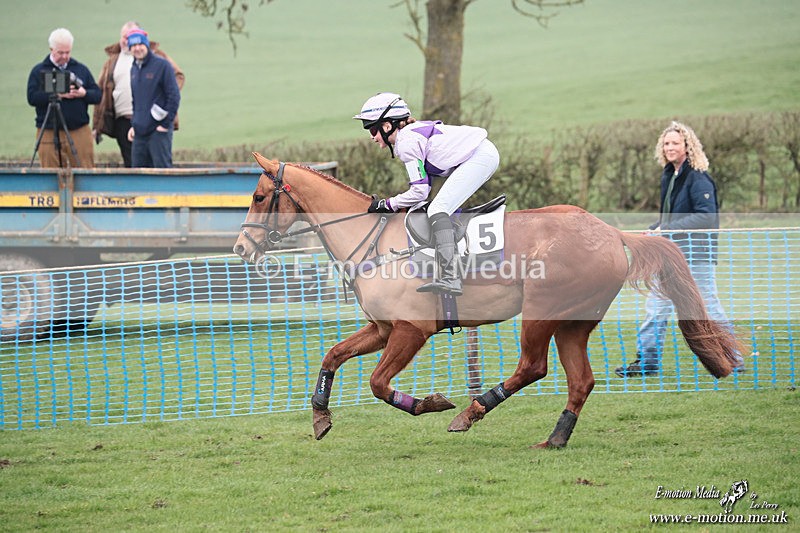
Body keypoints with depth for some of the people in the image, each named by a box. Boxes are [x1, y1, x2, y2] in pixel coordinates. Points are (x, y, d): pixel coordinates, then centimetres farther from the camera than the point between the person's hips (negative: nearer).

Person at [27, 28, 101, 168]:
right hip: (49, 134, -2)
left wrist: (84, 93, -11)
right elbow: (32, 97, -8)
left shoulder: (81, 69, 14)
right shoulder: (39, 71, 5)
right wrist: (57, 95, -17)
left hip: (79, 131, 2)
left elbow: (97, 95, 10)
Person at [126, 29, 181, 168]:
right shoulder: (134, 69, 15)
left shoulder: (162, 65, -7)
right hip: (139, 131, 7)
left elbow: (174, 96, -9)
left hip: (158, 130, -7)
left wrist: (166, 124, -12)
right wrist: (134, 124, 15)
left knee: (162, 167, -8)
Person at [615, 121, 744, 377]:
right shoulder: (668, 176, 14)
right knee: (655, 307, 7)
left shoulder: (698, 178, -14)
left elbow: (706, 216, -22)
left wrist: (668, 229, -22)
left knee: (708, 306, -4)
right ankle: (647, 360, 12)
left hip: (696, 255, -9)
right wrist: (654, 230, 8)